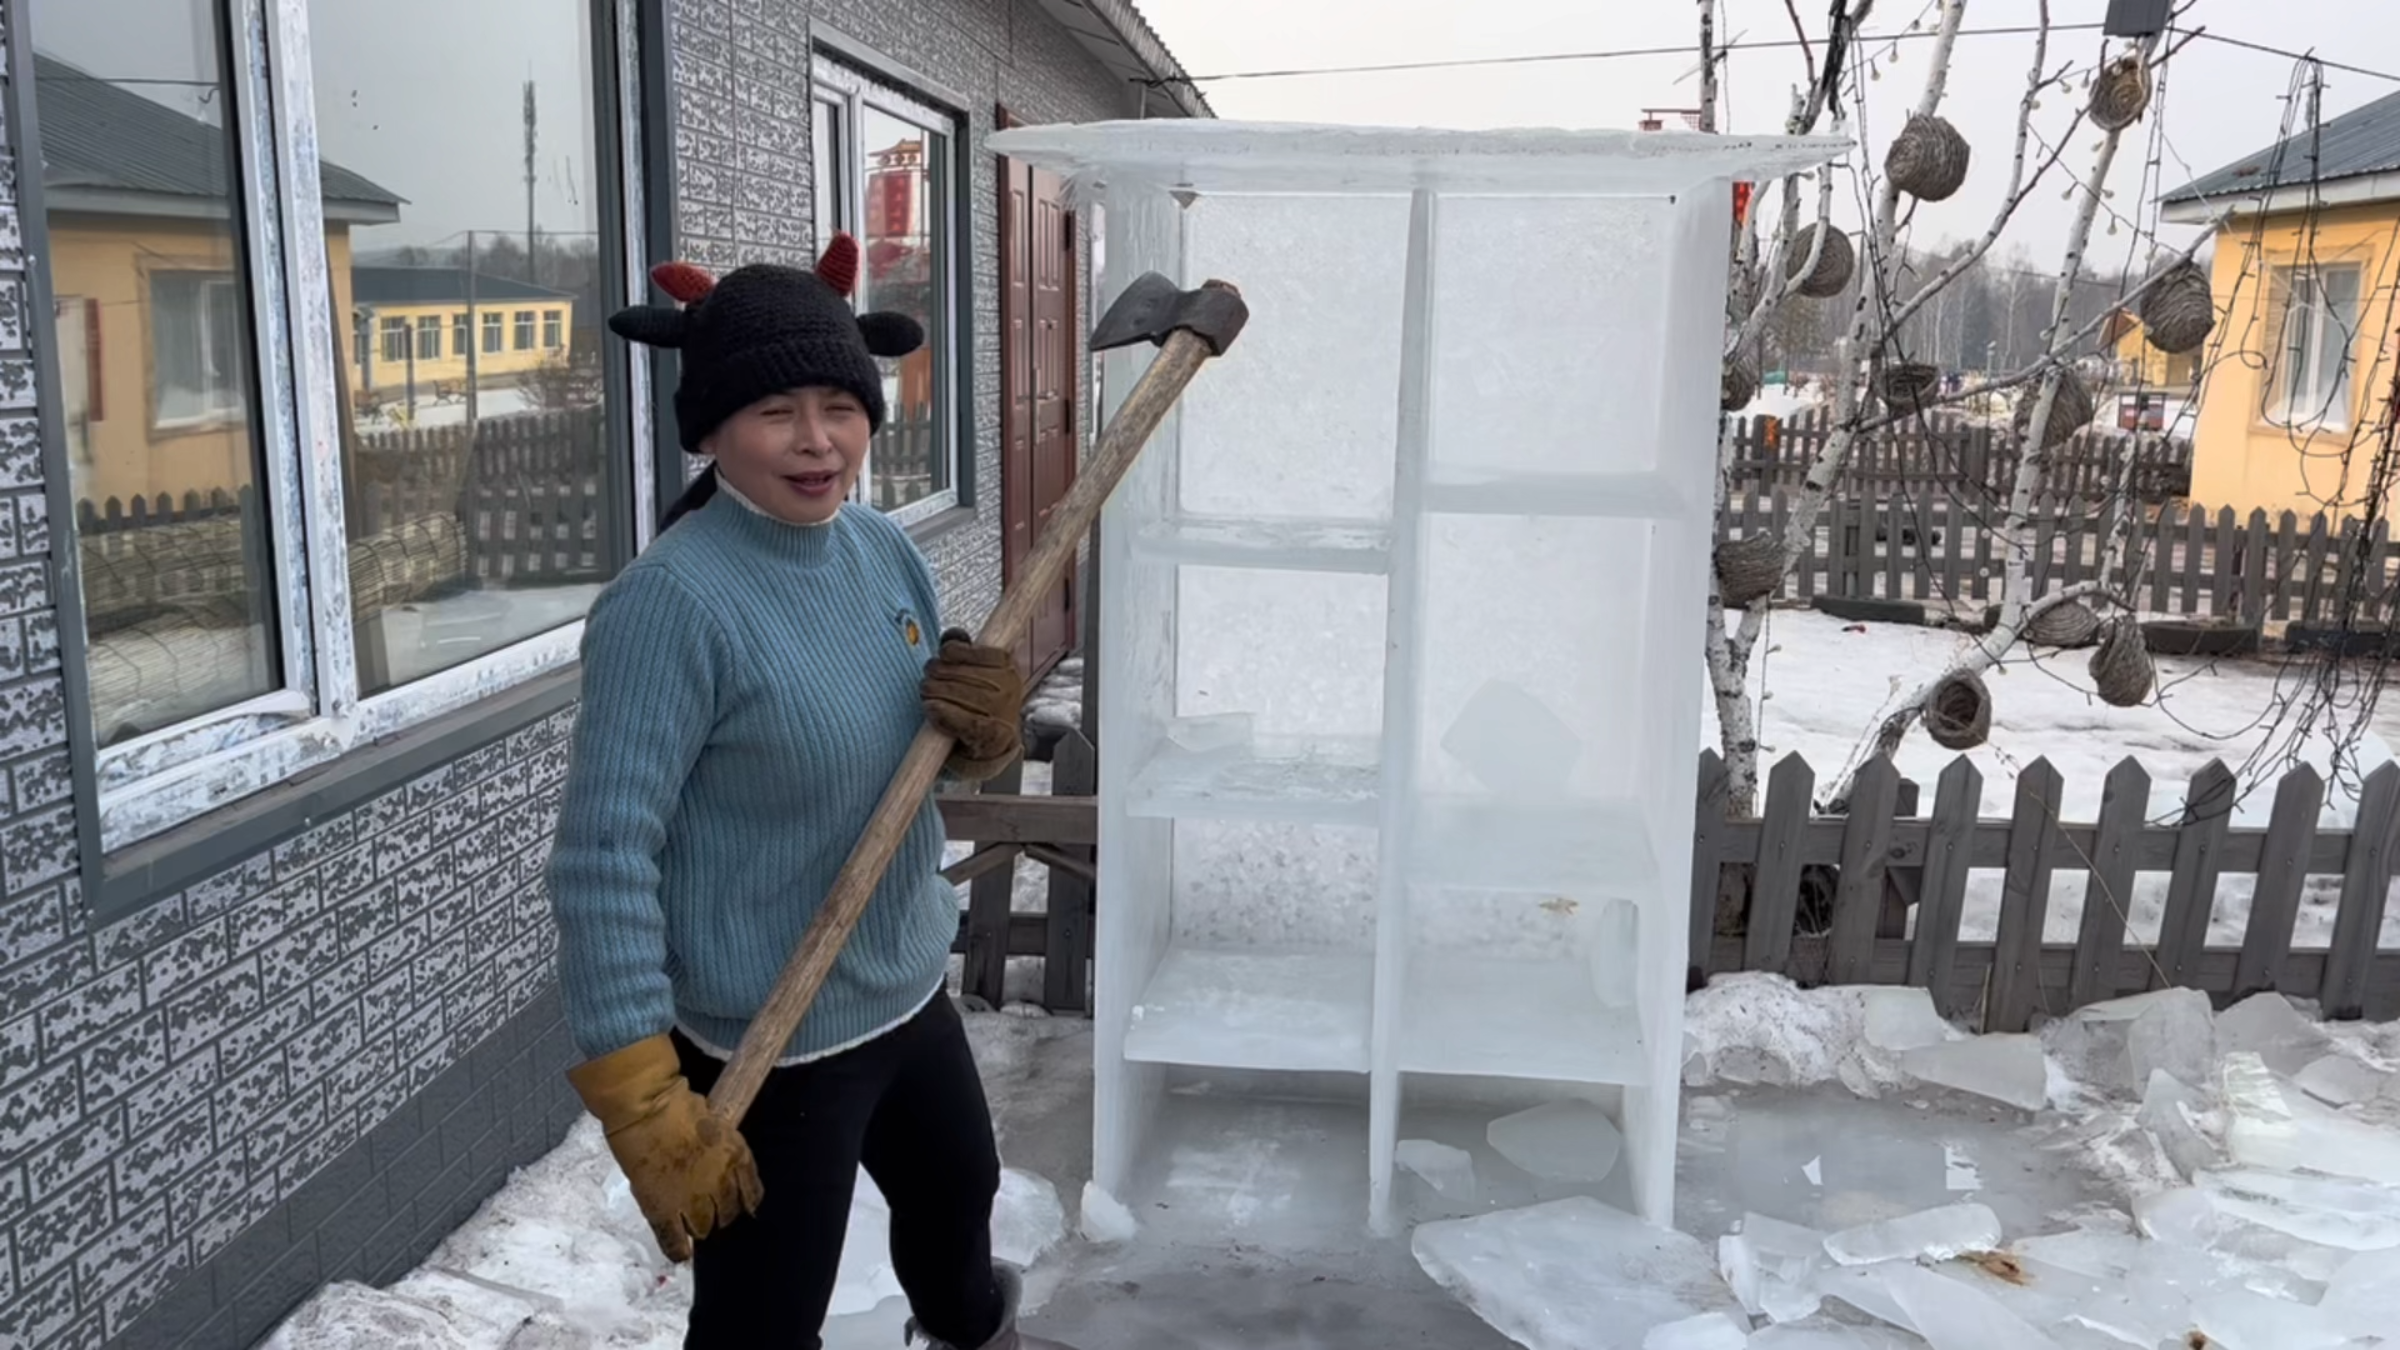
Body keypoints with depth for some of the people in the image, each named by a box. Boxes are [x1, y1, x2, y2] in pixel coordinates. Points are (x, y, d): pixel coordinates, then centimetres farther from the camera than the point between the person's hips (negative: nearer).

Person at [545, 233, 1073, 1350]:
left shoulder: (886, 550, -1)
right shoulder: (673, 602, -24)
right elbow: (602, 859, -25)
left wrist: (990, 729, -13)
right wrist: (644, 1106, -26)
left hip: (910, 994, 8)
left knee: (958, 1191, 32)